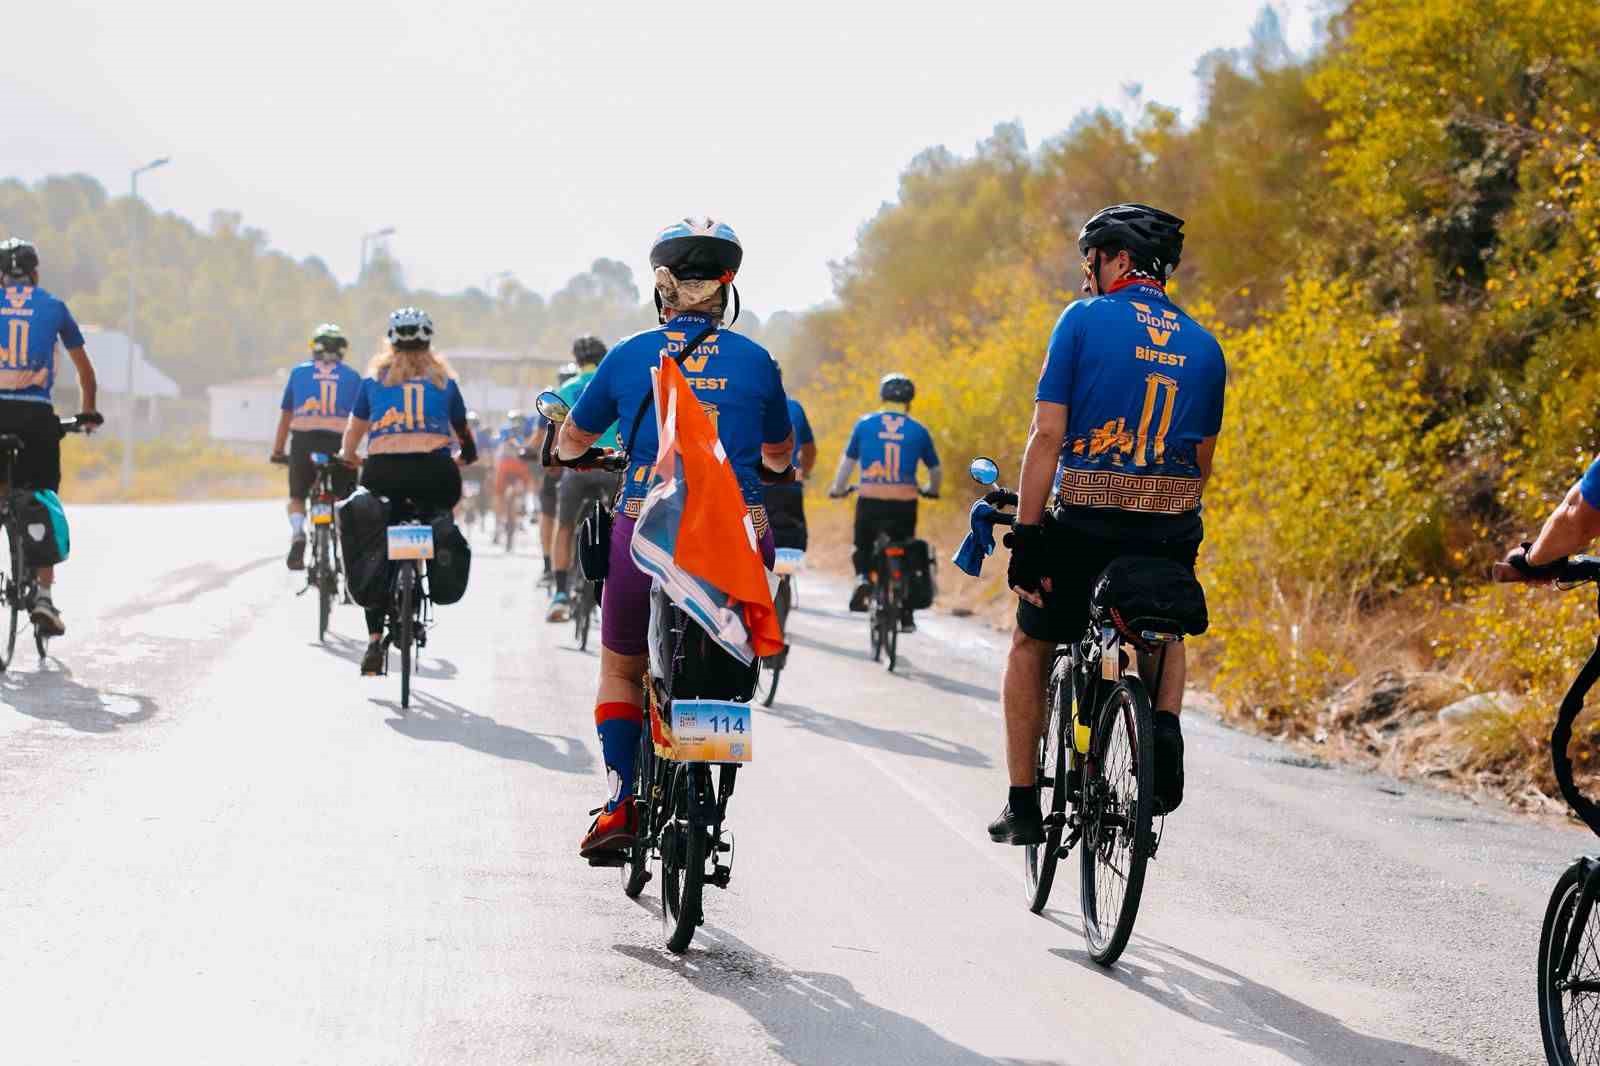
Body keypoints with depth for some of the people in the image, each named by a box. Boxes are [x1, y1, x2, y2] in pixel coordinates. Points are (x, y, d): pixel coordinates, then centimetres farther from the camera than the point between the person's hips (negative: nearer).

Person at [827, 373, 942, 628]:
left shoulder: (865, 424, 4)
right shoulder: (919, 431, 4)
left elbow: (847, 461, 11)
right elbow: (936, 469, 15)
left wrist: (838, 489, 27)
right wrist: (931, 490, 36)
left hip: (870, 501, 0)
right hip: (904, 503, 0)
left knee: (863, 546, 20)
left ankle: (863, 578, -10)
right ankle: (906, 615, 13)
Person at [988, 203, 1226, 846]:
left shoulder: (1083, 319, -2)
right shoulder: (1205, 346, 11)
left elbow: (1047, 435, -9)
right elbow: (1202, 462, 13)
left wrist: (1026, 537, -7)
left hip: (1084, 524, -3)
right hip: (1172, 531, 3)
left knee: (1031, 646, 20)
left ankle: (1022, 806, 16)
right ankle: (1164, 728, 3)